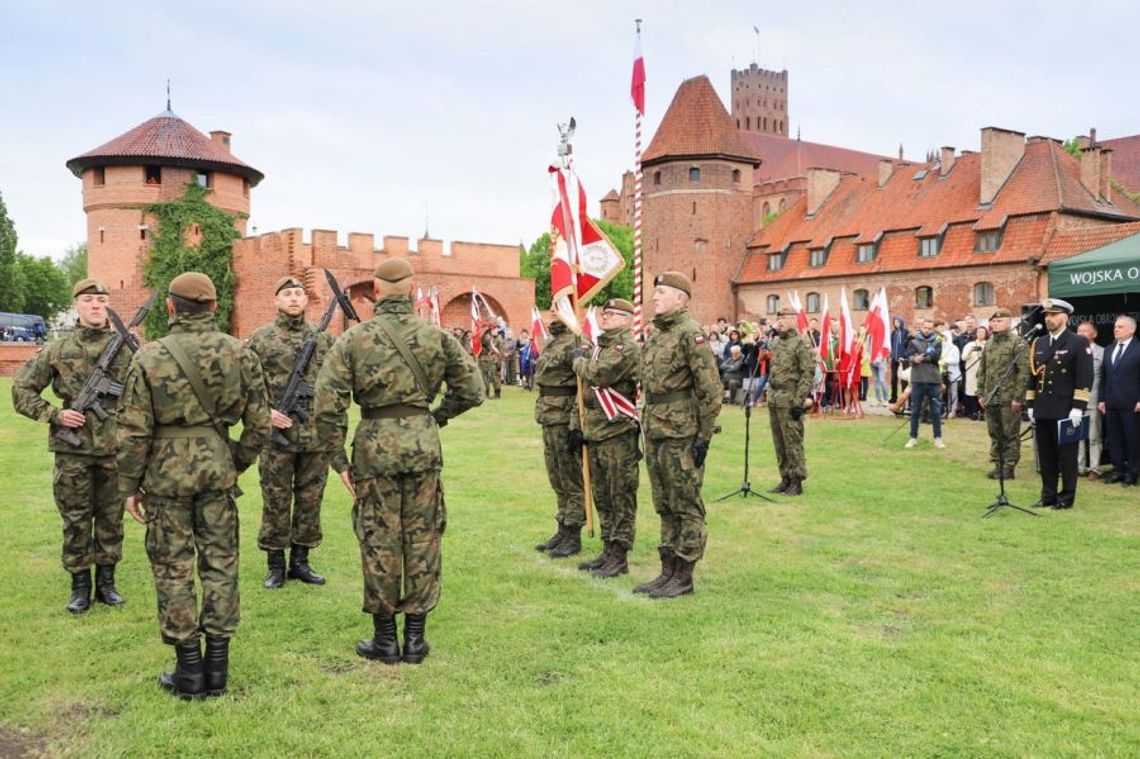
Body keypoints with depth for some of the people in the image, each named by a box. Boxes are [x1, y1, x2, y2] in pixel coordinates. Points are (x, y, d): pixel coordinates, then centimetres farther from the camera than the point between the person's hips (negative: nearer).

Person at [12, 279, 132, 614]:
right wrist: (53, 415, -7)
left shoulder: (125, 347, 3)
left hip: (114, 448, 1)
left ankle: (106, 580, 24)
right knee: (76, 519, 7)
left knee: (111, 517, 10)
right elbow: (21, 390, 5)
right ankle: (80, 585, 20)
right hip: (73, 449, -1)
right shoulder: (57, 350, 2)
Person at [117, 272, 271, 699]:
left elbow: (134, 431, -8)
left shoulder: (149, 358, -9)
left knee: (173, 568, 8)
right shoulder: (241, 354, -2)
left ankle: (189, 671, 13)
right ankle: (217, 667, 17)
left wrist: (129, 486, 3)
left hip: (166, 471, -2)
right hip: (217, 467, 2)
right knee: (219, 563, 11)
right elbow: (259, 424, 0)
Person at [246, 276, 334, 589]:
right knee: (276, 501, 5)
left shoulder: (324, 338, 8)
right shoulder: (260, 339, 1)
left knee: (310, 500, 9)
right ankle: (276, 565, 16)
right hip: (278, 434, -3)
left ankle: (300, 562, 22)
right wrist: (264, 412, -13)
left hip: (316, 435, 3)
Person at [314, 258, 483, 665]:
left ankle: (385, 639, 18)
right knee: (422, 539, 10)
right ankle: (415, 639, 18)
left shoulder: (353, 339, -4)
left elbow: (327, 405, -8)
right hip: (423, 442, 1)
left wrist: (338, 459, 1)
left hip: (375, 444, -1)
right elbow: (472, 390, 5)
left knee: (379, 542, 9)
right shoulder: (437, 336, 1)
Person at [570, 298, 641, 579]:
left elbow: (599, 375, -24)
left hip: (618, 433, -9)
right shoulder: (601, 346, 18)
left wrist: (579, 362, -5)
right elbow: (586, 389, 21)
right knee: (601, 496, 15)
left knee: (620, 497, -1)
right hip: (595, 433, 9)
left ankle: (619, 556, 5)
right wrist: (577, 424, 16)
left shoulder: (628, 348, -11)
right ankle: (608, 550, 24)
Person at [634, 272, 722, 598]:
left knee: (686, 507, 1)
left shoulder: (690, 333, -12)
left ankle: (684, 577, 9)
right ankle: (667, 571, 23)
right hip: (655, 433, 9)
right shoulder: (655, 333, 14)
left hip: (681, 435, -9)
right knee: (664, 507, 14)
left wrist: (704, 436, -16)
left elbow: (710, 389, -15)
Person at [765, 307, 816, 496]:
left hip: (790, 400, -8)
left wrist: (799, 401, -18)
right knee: (779, 443, 11)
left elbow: (808, 374, -14)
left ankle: (797, 482, 3)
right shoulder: (776, 343, 15)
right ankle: (785, 479, 19)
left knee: (793, 442, -4)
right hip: (774, 400, 8)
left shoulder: (801, 343, -9)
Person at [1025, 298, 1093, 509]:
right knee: (1046, 456, 10)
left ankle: (1066, 498, 11)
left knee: (1066, 456, 3)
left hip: (1065, 411, -6)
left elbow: (1085, 378, -11)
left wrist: (1078, 407, -16)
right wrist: (1031, 405, 11)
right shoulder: (1039, 343, 13)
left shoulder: (1078, 342, -5)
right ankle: (1048, 495, 19)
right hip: (1042, 411, 6)